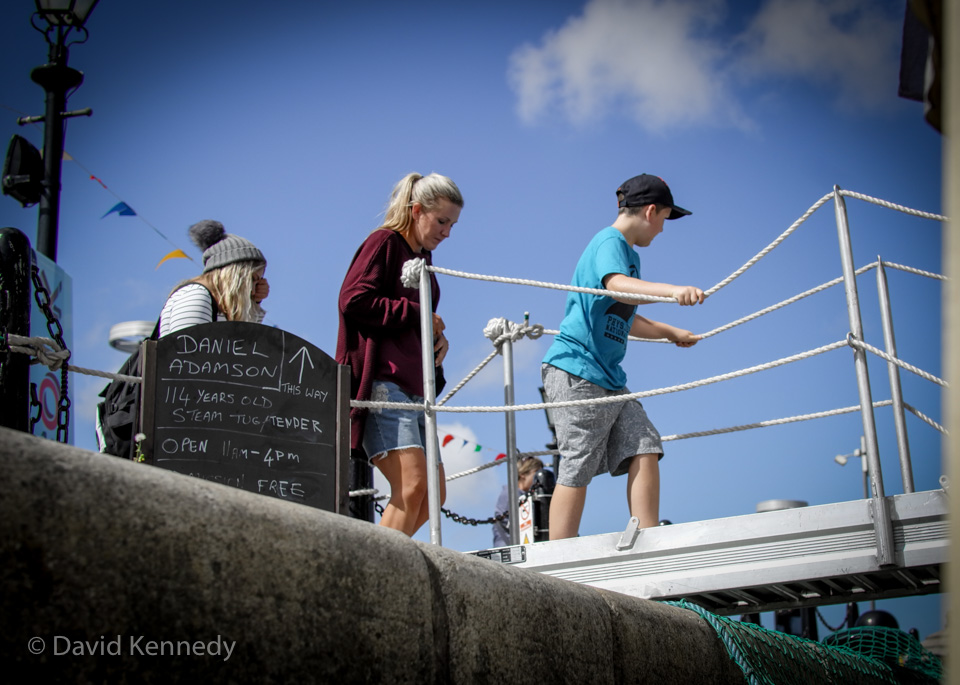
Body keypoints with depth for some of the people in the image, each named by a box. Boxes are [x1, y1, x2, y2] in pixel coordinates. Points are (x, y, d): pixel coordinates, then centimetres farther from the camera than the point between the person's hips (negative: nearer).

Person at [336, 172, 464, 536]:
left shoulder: (424, 256, 23)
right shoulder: (384, 241, -2)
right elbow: (353, 300, -16)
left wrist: (437, 336, 11)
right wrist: (418, 315, -9)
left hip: (414, 388, 10)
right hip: (382, 383, -10)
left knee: (434, 493, 7)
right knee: (413, 483, -22)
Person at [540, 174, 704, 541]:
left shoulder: (629, 254, 24)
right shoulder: (610, 242, -7)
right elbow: (618, 286, -30)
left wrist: (670, 332, 48)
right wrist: (671, 290, -46)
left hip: (608, 376, 10)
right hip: (576, 369, -10)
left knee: (643, 448, -2)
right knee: (577, 468, -10)